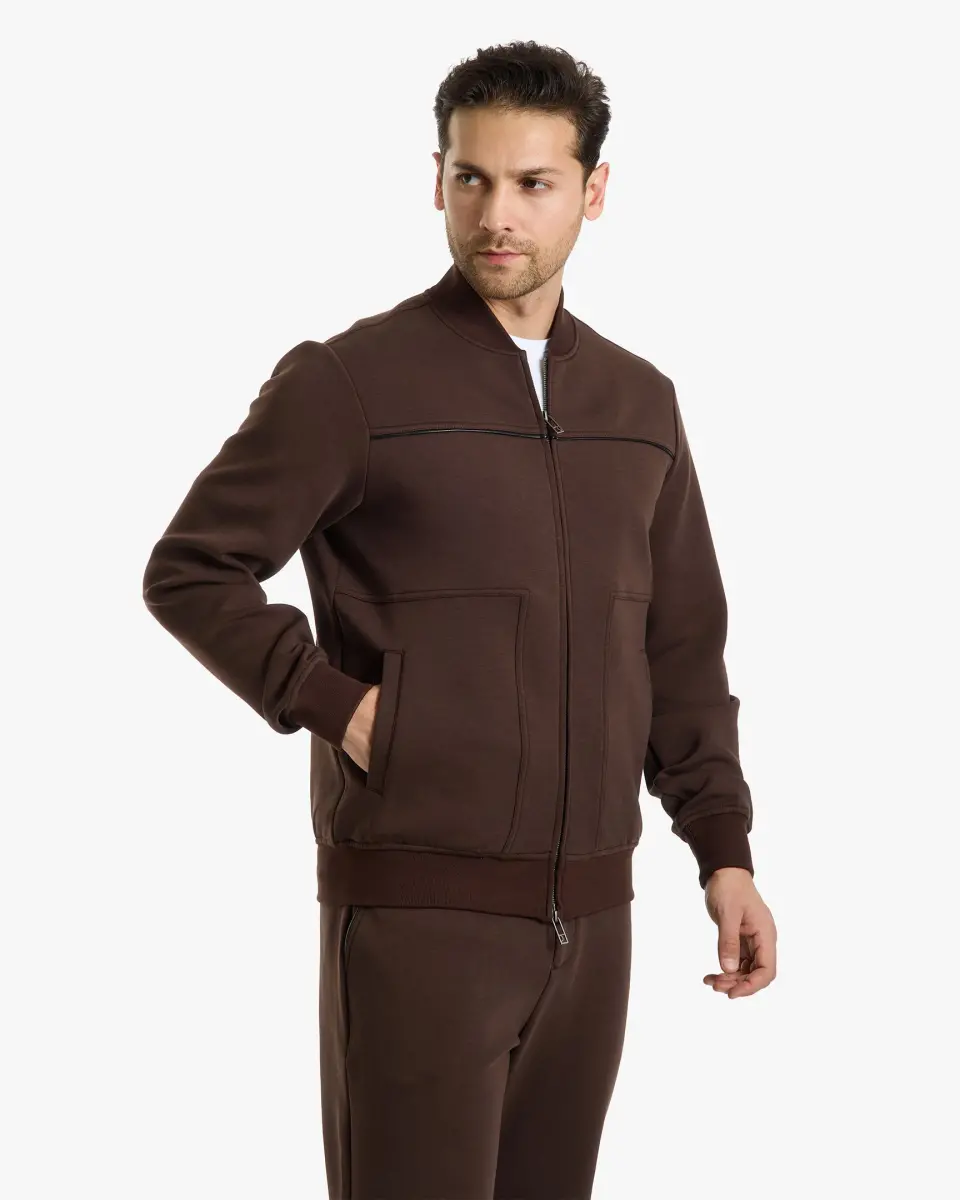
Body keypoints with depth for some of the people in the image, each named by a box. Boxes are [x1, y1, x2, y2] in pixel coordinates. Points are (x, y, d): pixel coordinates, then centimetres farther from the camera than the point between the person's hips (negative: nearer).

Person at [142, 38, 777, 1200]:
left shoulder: (640, 404, 10)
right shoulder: (348, 382, -6)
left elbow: (682, 650, 14)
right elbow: (191, 572, -4)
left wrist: (724, 851, 7)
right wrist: (334, 703, -13)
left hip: (588, 917, 5)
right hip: (418, 909, -5)